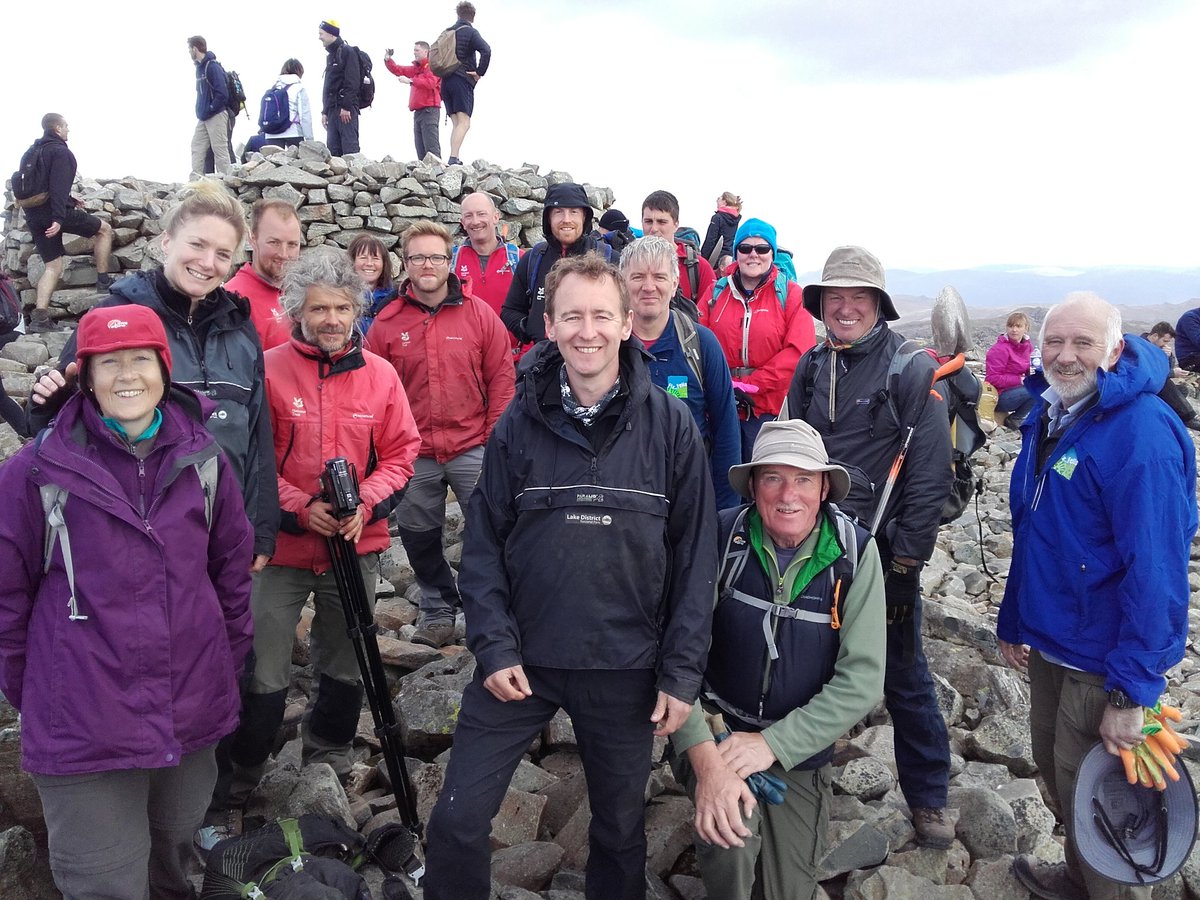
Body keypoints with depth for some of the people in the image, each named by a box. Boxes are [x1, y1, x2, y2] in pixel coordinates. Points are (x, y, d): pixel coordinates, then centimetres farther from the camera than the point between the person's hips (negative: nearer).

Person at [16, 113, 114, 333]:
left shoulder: (31, 152, 20)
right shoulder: (60, 152, -7)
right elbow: (58, 187, -19)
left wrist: (69, 200, 35)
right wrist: (58, 218, -27)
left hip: (33, 216, 8)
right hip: (54, 213, -8)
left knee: (53, 266, 9)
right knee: (104, 229, 12)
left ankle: (39, 316, -4)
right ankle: (103, 279, 10)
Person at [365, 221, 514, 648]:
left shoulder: (479, 314, 0)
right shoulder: (387, 322, 2)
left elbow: (501, 377, -1)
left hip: (473, 449, -1)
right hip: (413, 456, 2)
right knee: (419, 537, 13)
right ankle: (438, 611, 33)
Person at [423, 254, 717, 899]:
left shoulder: (670, 425, -7)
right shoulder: (519, 423, -3)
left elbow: (695, 554, -5)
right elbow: (484, 544, 0)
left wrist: (682, 671, -6)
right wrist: (493, 646, -9)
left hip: (626, 669, 0)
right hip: (520, 660, 1)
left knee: (621, 829, 18)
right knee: (456, 822, 6)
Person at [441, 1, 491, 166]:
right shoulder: (471, 32, -3)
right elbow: (486, 51, -19)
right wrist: (479, 73, -10)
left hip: (446, 82, 6)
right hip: (463, 81, -6)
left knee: (457, 124, 9)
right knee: (464, 123, -13)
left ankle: (453, 160, -2)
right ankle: (453, 159, -28)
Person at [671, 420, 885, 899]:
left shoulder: (854, 552, -13)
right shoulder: (721, 537, -16)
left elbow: (862, 680, -15)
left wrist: (772, 744, -23)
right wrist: (706, 758, -32)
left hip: (799, 753, 2)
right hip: (716, 730, -2)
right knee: (729, 835, -30)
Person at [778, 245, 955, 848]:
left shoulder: (913, 371, -9)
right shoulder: (812, 367, 6)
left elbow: (931, 472, -12)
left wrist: (907, 552, -14)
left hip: (883, 554, -4)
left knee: (904, 679, 7)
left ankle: (928, 798, 24)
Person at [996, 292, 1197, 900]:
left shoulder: (1142, 432, -23)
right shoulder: (1048, 417, 3)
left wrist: (1131, 691, -24)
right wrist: (1013, 621, 14)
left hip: (1104, 659, -8)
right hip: (1048, 642, 8)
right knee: (1055, 769, 23)